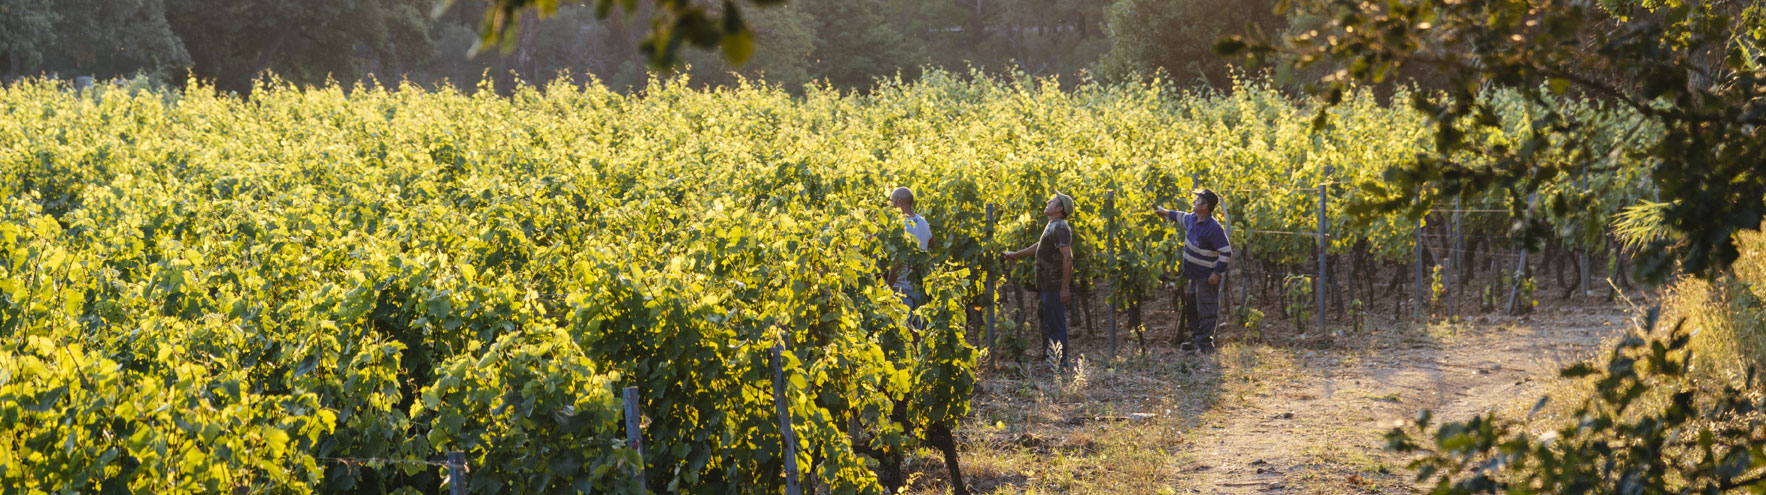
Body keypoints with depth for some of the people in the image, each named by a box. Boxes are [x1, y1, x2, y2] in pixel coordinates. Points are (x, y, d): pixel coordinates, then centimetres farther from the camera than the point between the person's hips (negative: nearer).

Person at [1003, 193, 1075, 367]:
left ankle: (1060, 364, -5)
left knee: (1055, 325, -7)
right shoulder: (1052, 227, 18)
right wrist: (1015, 255, 42)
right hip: (1048, 286, 10)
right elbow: (1038, 247, 34)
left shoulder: (1060, 228, -15)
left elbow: (1067, 257, -22)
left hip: (1055, 286, -10)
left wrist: (1065, 287, -25)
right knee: (1048, 324, 15)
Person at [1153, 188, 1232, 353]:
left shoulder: (1214, 228, -24)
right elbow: (1181, 217, 29)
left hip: (1207, 277, -9)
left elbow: (1226, 253, -22)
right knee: (1191, 308, 19)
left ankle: (1205, 344, 4)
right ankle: (1195, 339, 32)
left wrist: (1217, 273, -21)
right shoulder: (1192, 219, 2)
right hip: (1193, 275, 9)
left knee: (1205, 311, -3)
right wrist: (1165, 213, 35)